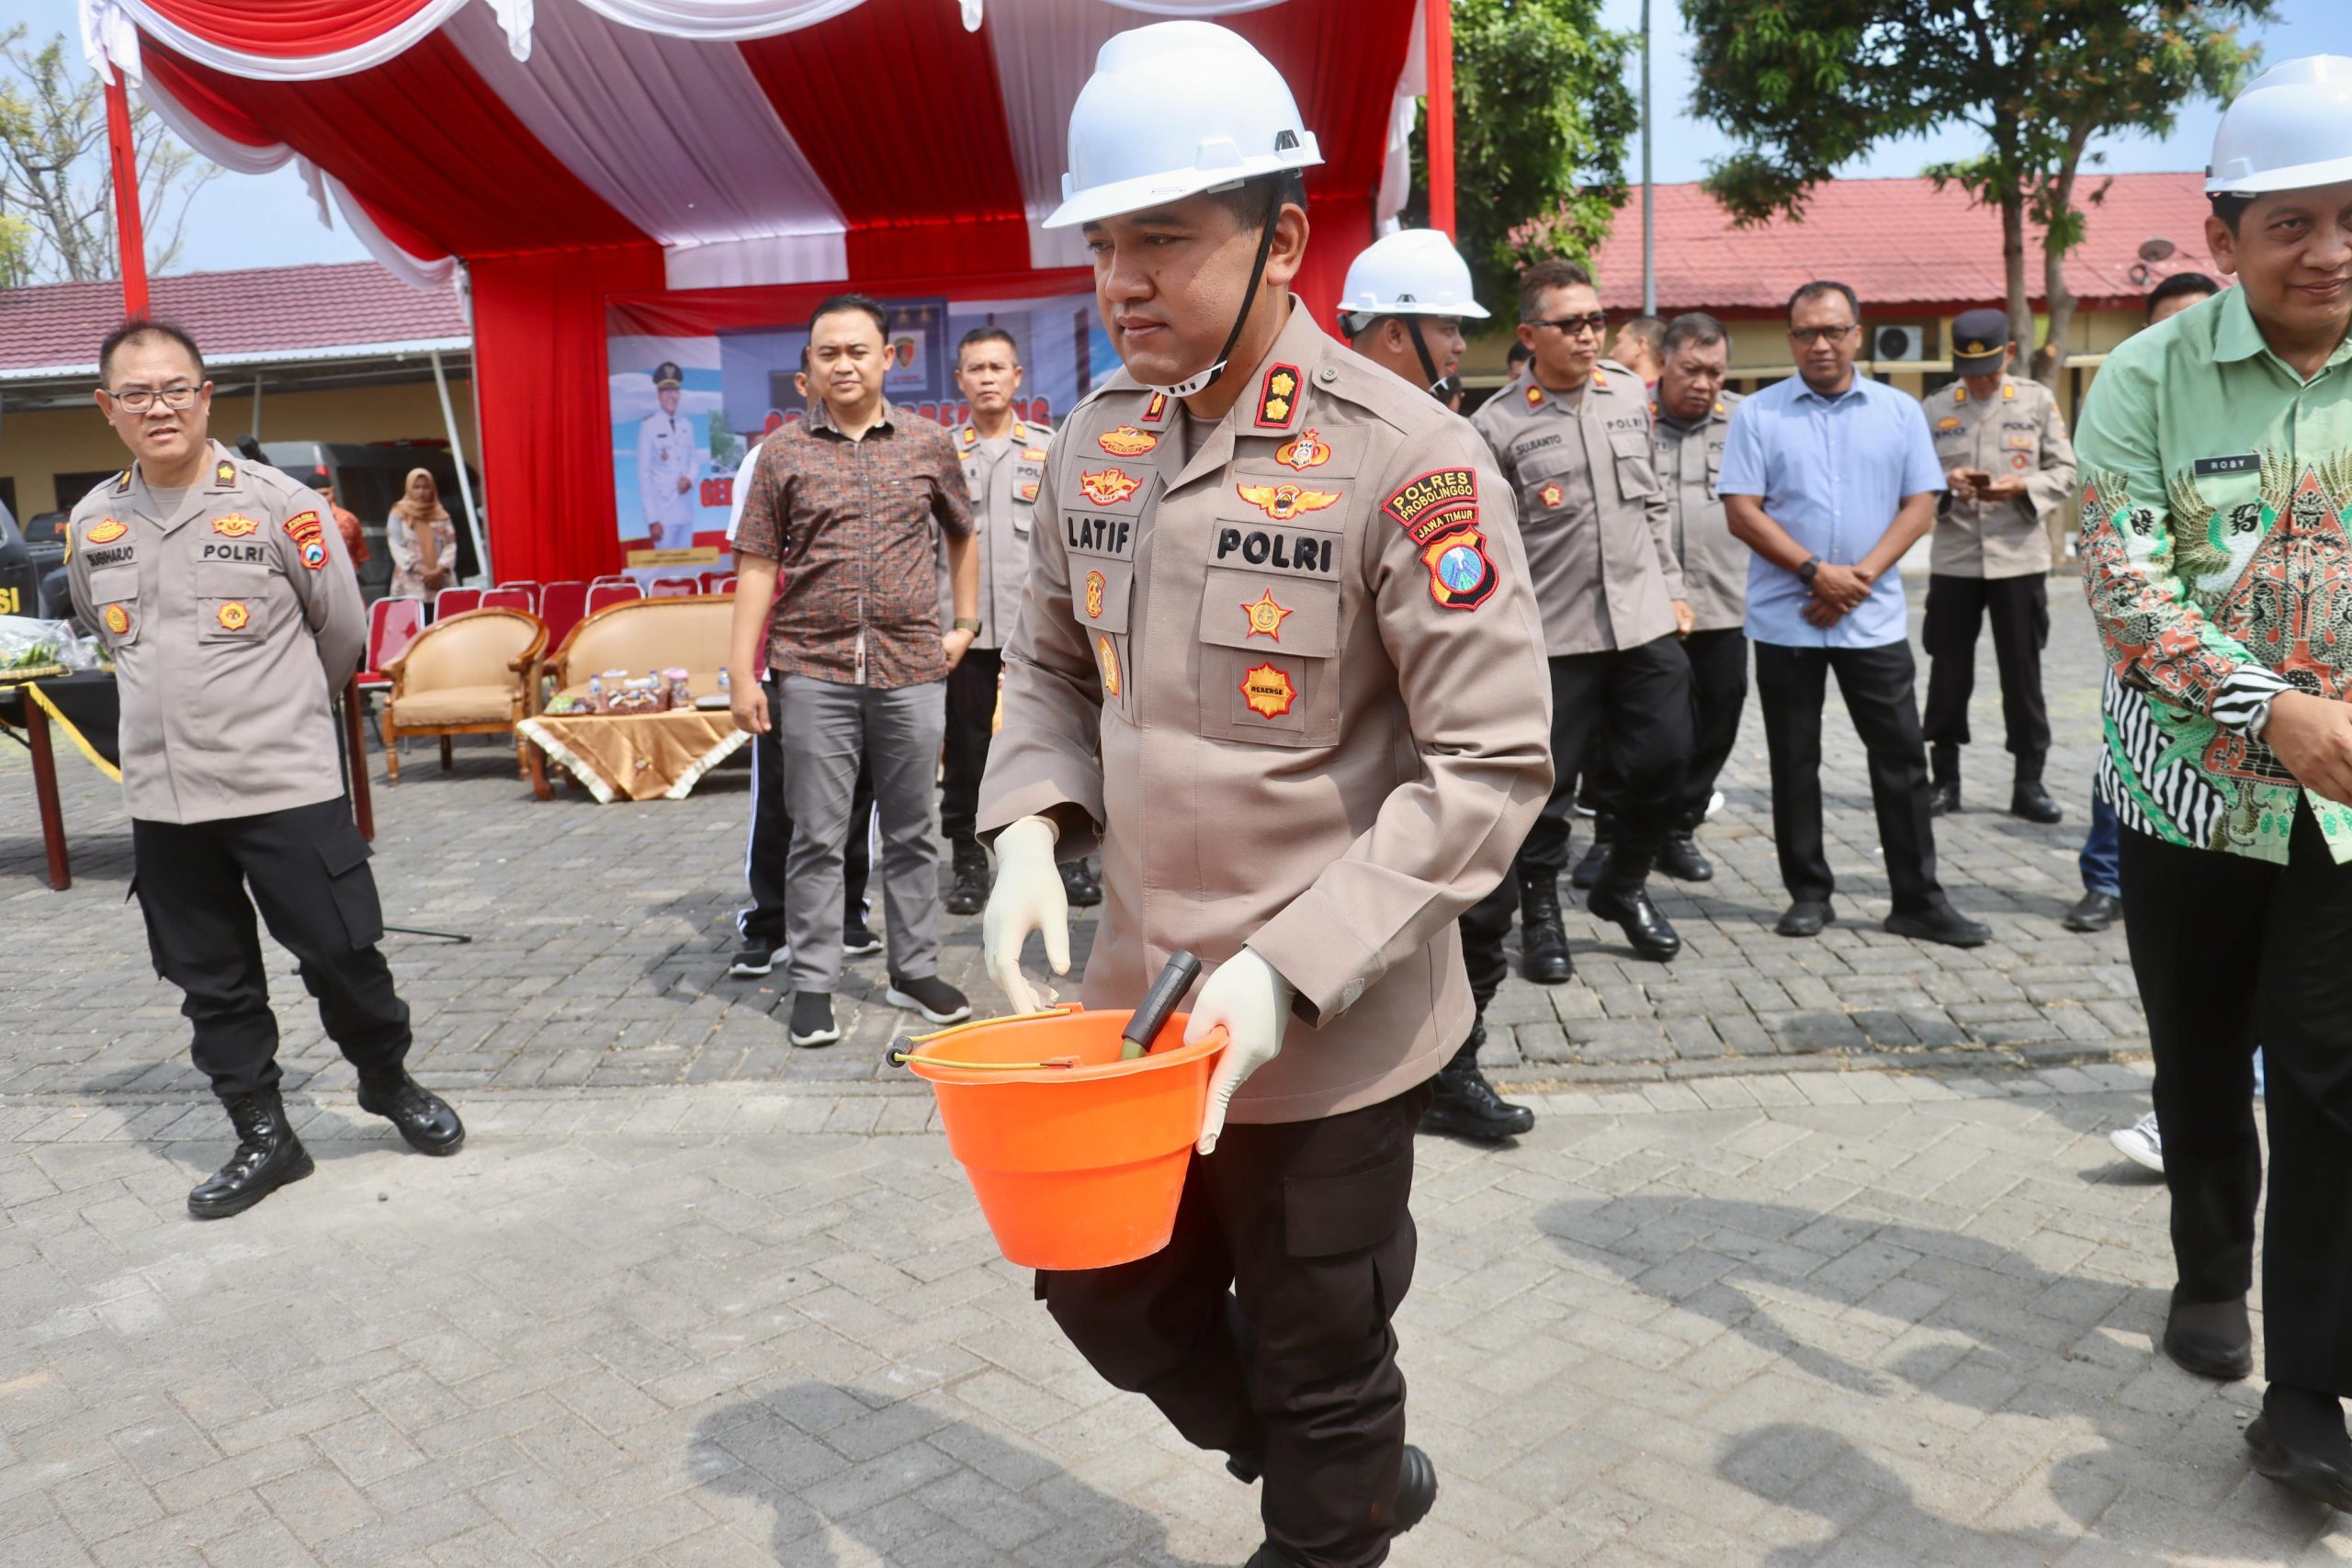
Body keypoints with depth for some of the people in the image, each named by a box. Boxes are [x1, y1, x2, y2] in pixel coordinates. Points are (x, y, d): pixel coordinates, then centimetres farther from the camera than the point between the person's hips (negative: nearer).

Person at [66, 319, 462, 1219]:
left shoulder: (277, 504, -8)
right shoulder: (92, 523, 6)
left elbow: (343, 631, 1)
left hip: (286, 782, -4)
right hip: (162, 797, 4)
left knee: (340, 952, 1)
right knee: (211, 980, 11)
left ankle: (389, 1083, 27)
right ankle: (263, 1137, 25)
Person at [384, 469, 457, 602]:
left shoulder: (442, 515, 14)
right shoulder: (399, 515, 7)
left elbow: (450, 544, 5)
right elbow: (397, 548, -3)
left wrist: (440, 569, -12)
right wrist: (423, 570, -14)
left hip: (441, 581, 2)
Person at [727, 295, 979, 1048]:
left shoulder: (929, 443, 6)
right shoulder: (783, 451, 2)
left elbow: (961, 535, 21)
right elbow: (758, 565, 1)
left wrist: (964, 623, 16)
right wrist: (743, 674, -4)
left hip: (912, 670, 1)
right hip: (814, 670, -1)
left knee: (910, 832, 11)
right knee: (817, 839, 3)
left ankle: (914, 970, 24)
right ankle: (813, 986, 13)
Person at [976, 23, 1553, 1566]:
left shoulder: (1409, 462, -17)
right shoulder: (1093, 445, 2)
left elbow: (1492, 768, -18)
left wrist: (1290, 971, -24)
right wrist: (1031, 829, -7)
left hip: (1329, 1038, -6)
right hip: (1137, 1002, 7)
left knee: (1315, 1366, 12)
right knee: (1109, 1293, 22)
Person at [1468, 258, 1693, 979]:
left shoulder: (1629, 392, 8)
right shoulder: (1497, 424, -7)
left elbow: (1652, 500, 17)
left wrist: (1670, 587, 14)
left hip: (1645, 622, 4)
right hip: (1554, 633, -4)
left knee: (1664, 759, 6)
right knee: (1550, 780, 3)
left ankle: (1624, 885, 29)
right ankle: (1539, 907, 23)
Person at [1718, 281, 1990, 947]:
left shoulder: (1899, 411, 6)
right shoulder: (1758, 414, 1)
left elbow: (1920, 505, 2)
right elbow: (1741, 512, -6)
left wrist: (1860, 577, -11)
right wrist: (1816, 572, -14)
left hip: (1875, 618, 1)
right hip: (1785, 618, -1)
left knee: (1902, 758, 2)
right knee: (1794, 763, 6)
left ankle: (1918, 899, 11)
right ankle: (1808, 893, 18)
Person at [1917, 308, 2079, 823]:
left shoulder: (2038, 400, 4)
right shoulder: (1934, 408, 4)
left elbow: (2065, 471, 3)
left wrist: (2023, 486, -15)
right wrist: (1944, 484, -17)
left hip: (2019, 557, 0)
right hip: (1954, 559, 0)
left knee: (2023, 673, 5)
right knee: (1948, 671, 6)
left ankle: (2029, 782, 14)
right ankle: (1944, 778, 18)